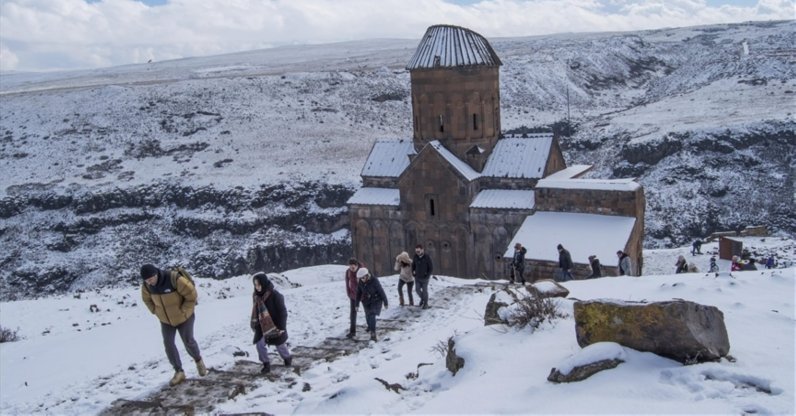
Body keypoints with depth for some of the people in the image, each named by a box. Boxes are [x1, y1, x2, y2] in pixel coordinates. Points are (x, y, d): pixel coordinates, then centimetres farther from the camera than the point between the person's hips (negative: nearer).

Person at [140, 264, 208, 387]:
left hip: (183, 317, -4)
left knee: (188, 341, 6)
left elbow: (192, 294, -25)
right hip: (166, 319, 4)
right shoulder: (147, 285, -16)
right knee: (168, 344, -5)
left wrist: (184, 311, -20)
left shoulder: (175, 279, -34)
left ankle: (198, 360, 36)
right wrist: (156, 312, -1)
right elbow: (147, 298, 7)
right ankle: (179, 372, 7)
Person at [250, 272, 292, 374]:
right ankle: (266, 364, 7)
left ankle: (288, 358, 40)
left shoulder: (274, 295, -24)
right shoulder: (256, 295, -5)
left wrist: (281, 327, -17)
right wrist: (254, 323, 11)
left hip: (275, 324, -5)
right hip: (262, 325, 5)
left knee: (280, 344, 12)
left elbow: (282, 312, -18)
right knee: (259, 344, -8)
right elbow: (255, 310, 11)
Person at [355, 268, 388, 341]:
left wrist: (385, 302, -9)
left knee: (372, 316, -20)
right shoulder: (360, 283, -11)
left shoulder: (374, 281, -24)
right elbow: (358, 293, 1)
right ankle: (370, 326, 50)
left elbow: (381, 291, -16)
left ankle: (373, 333, -17)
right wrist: (357, 304, 4)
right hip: (366, 302, 5)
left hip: (376, 301, -5)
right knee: (368, 316, 18)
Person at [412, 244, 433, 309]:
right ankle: (422, 298, 31)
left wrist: (427, 276, -19)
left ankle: (425, 304, 22)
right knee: (417, 289, 3)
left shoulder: (427, 257, -21)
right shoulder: (415, 257, -8)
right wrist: (413, 273, -1)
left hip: (425, 277, -4)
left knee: (424, 290, 4)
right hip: (418, 277, 4)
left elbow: (431, 268, -14)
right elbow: (413, 265, 10)